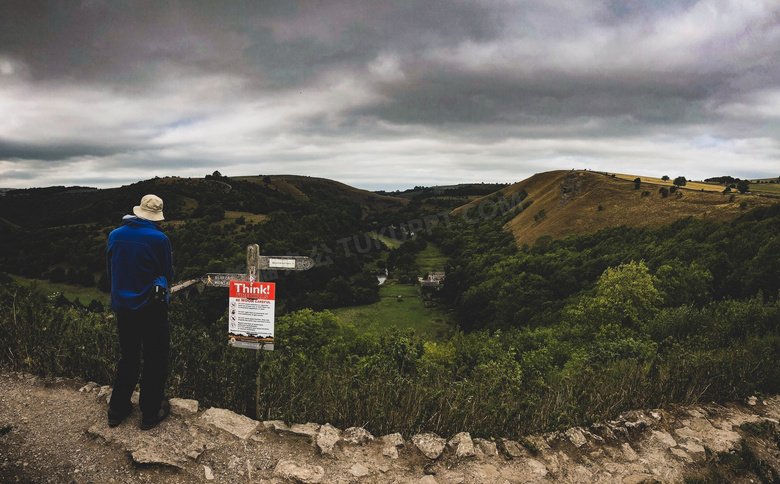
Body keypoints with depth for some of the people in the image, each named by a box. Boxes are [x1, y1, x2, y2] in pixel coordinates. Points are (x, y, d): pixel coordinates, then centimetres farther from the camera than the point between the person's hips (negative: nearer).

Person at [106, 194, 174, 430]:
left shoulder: (115, 235, 0)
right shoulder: (158, 238, -15)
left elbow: (110, 271, 11)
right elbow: (168, 274, -4)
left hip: (122, 306, 5)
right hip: (152, 307, -5)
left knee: (128, 357, 19)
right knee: (155, 358, 8)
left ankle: (117, 410, 28)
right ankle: (150, 413, 15)